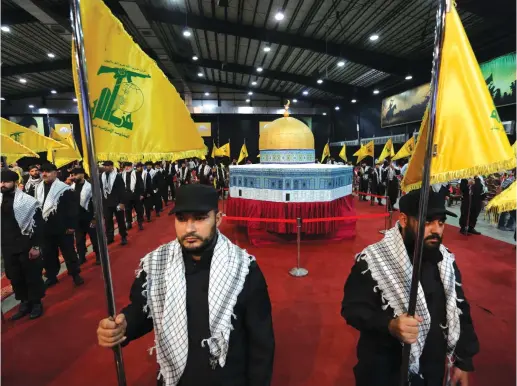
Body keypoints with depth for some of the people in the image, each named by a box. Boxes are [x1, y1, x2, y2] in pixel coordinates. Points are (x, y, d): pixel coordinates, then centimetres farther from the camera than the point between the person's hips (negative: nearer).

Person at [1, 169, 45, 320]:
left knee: (32, 275, 6)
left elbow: (37, 225, -10)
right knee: (14, 276, 14)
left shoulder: (27, 200, -10)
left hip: (26, 246, -5)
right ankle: (24, 302, 30)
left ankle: (36, 303, 23)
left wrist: (36, 246, -14)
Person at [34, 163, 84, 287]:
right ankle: (51, 276, 30)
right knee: (48, 254, 15)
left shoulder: (64, 188, -10)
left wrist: (71, 225, -13)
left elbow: (72, 208, -11)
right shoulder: (38, 189, 8)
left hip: (62, 228, -5)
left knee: (68, 252, 5)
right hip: (45, 228, 6)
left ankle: (75, 274, 19)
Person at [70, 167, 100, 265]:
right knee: (79, 239, 14)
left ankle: (98, 256, 19)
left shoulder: (89, 186, -9)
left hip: (88, 217, -5)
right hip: (77, 218, 5)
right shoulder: (72, 187, 4)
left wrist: (94, 218, -10)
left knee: (94, 237, 5)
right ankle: (81, 257, 27)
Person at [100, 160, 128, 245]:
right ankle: (110, 237, 25)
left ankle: (124, 237, 20)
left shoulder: (118, 176, -7)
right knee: (107, 221, 11)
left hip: (117, 202, -4)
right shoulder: (101, 176, 4)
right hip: (106, 203, 4)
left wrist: (122, 202, -13)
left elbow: (122, 190, -9)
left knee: (120, 220, 7)